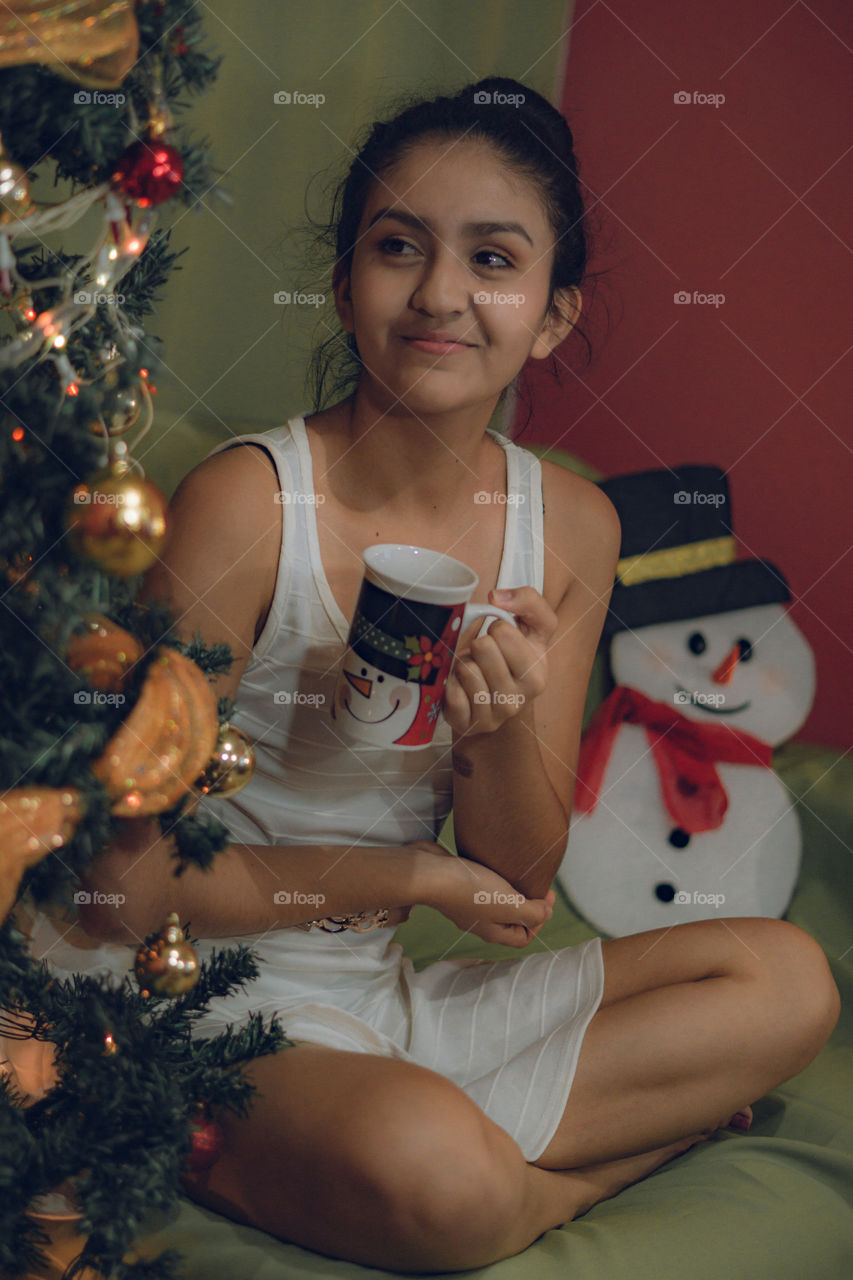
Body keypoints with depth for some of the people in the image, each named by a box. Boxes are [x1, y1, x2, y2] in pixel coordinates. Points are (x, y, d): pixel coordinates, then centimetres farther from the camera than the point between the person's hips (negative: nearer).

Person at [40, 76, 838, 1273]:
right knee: (437, 1179, -36)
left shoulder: (572, 525, -1)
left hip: (403, 996, 7)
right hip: (222, 1010, -7)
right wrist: (402, 876, -9)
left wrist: (507, 734, -19)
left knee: (788, 982, -1)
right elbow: (125, 892, -16)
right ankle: (633, 1127, -1)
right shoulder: (249, 502, -18)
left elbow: (519, 882, 4)